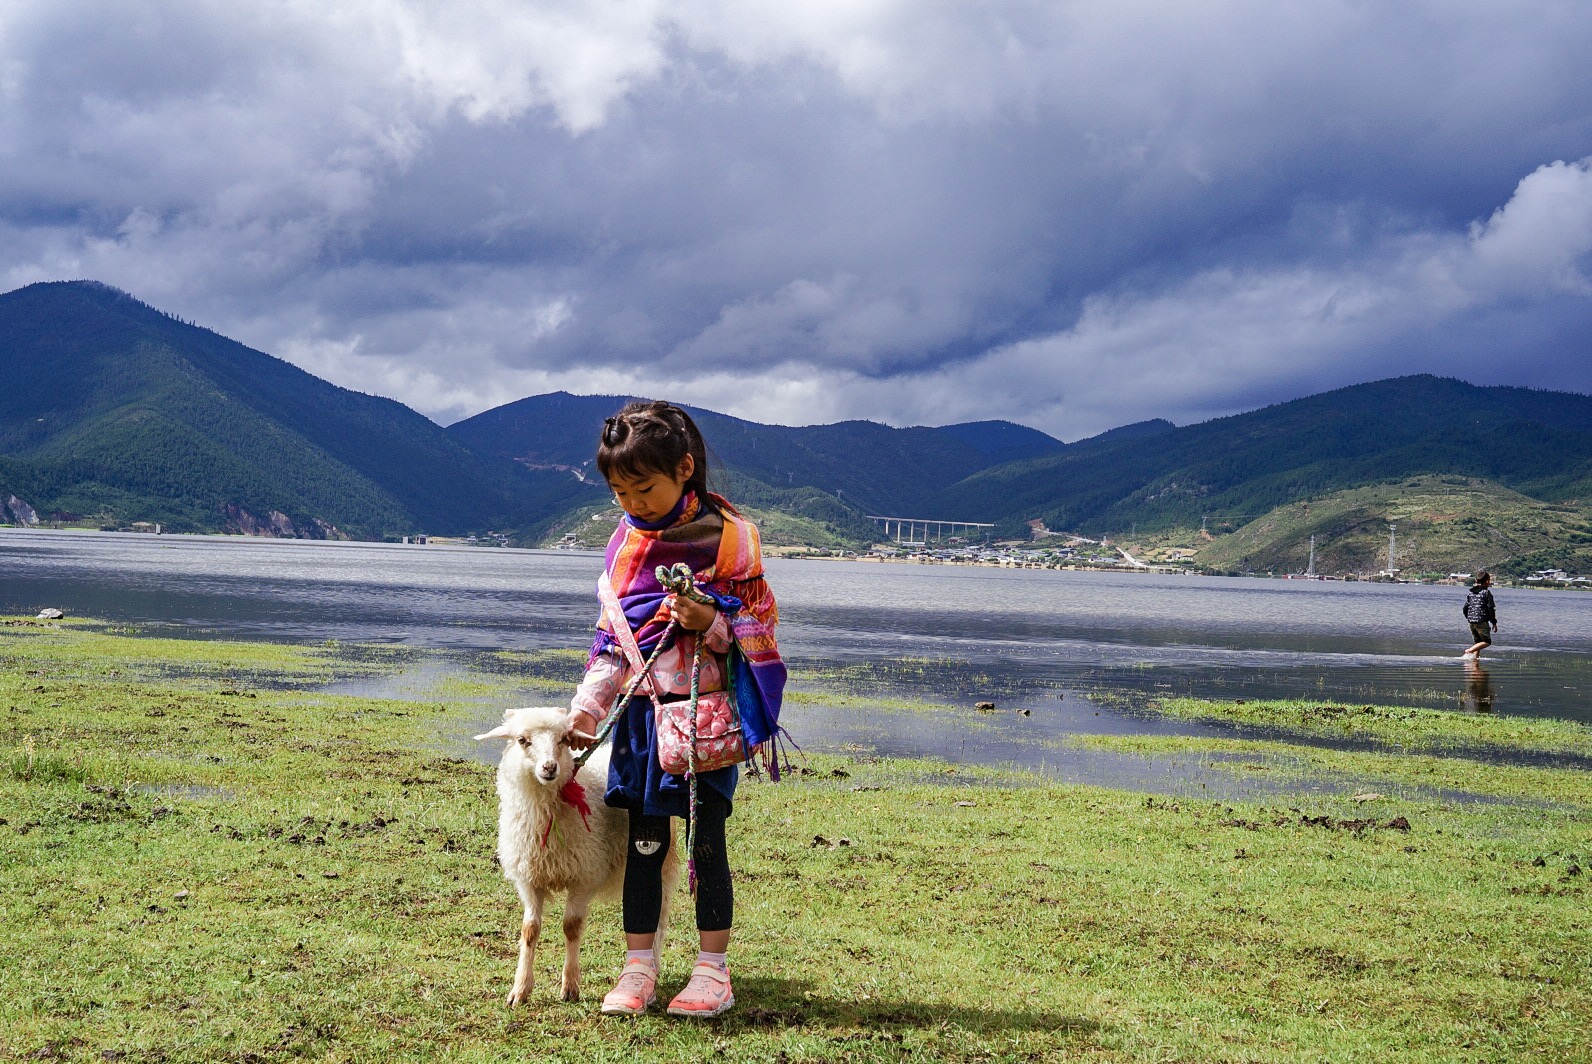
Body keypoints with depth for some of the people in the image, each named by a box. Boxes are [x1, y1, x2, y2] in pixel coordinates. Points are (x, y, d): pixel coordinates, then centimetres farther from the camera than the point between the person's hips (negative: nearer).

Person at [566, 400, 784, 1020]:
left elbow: (756, 626, -3)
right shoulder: (624, 541, 8)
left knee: (706, 841, 2)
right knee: (644, 840, 7)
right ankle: (639, 968, 16)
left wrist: (709, 622, -22)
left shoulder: (727, 535, -7)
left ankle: (713, 970, 12)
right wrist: (587, 707, 8)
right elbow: (610, 634, 14)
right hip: (640, 709, 5)